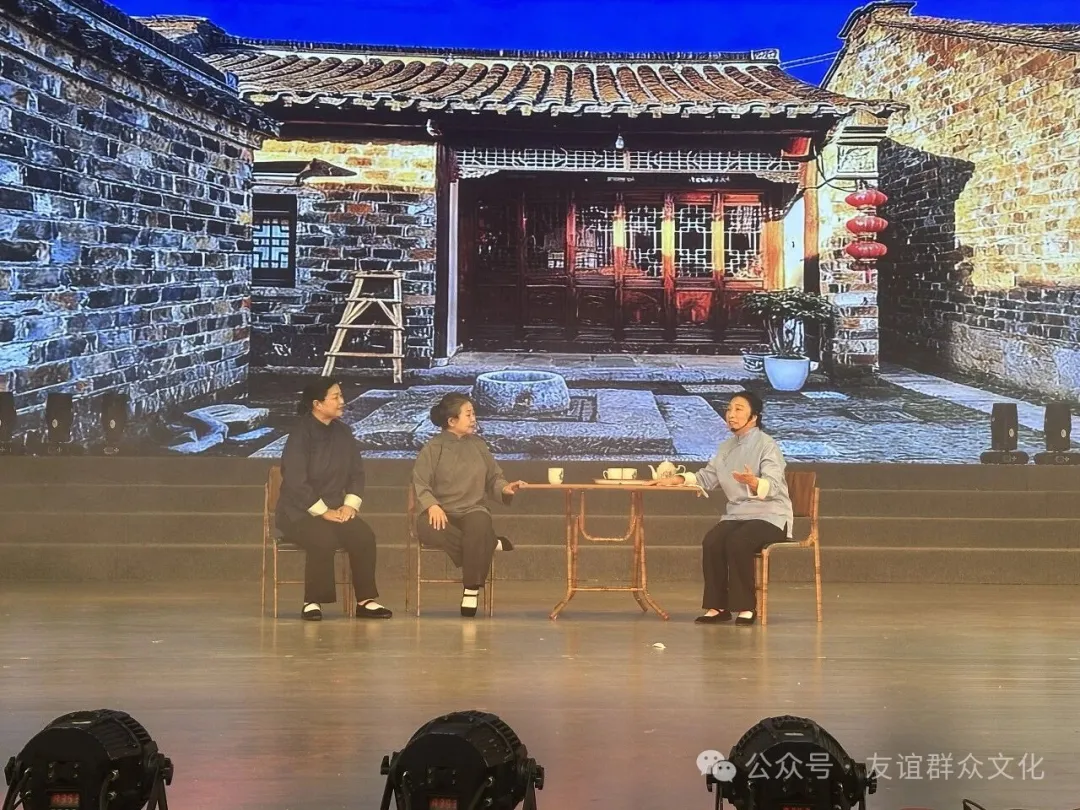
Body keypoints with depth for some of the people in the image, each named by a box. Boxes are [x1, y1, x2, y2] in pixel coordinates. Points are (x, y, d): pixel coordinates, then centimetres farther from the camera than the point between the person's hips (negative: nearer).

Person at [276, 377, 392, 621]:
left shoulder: (343, 432, 8)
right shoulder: (300, 435, -11)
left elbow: (357, 472, 13)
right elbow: (296, 482, -16)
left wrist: (351, 504, -2)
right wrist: (323, 512, -17)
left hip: (335, 510, 5)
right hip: (299, 512, -5)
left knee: (364, 536, -22)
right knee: (324, 540, -34)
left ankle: (365, 601, -14)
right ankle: (313, 602, -18)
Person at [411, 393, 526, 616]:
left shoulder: (478, 445, 15)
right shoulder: (433, 448, 5)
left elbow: (493, 479, 19)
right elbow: (420, 483, -3)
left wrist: (504, 488, -5)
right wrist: (432, 505, -22)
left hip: (473, 510, 1)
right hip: (442, 513, -1)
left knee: (479, 524, -37)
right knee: (429, 529, -39)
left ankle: (471, 590, -29)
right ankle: (491, 545, -24)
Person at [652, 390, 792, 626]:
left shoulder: (767, 445, -9)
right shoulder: (726, 447, 15)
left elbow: (772, 486, -22)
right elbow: (707, 478, 19)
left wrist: (754, 482, -44)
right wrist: (680, 479, 4)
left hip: (770, 515, -6)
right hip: (736, 514, 6)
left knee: (737, 542, -33)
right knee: (711, 542, -23)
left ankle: (746, 607, -21)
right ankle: (718, 606, -15)